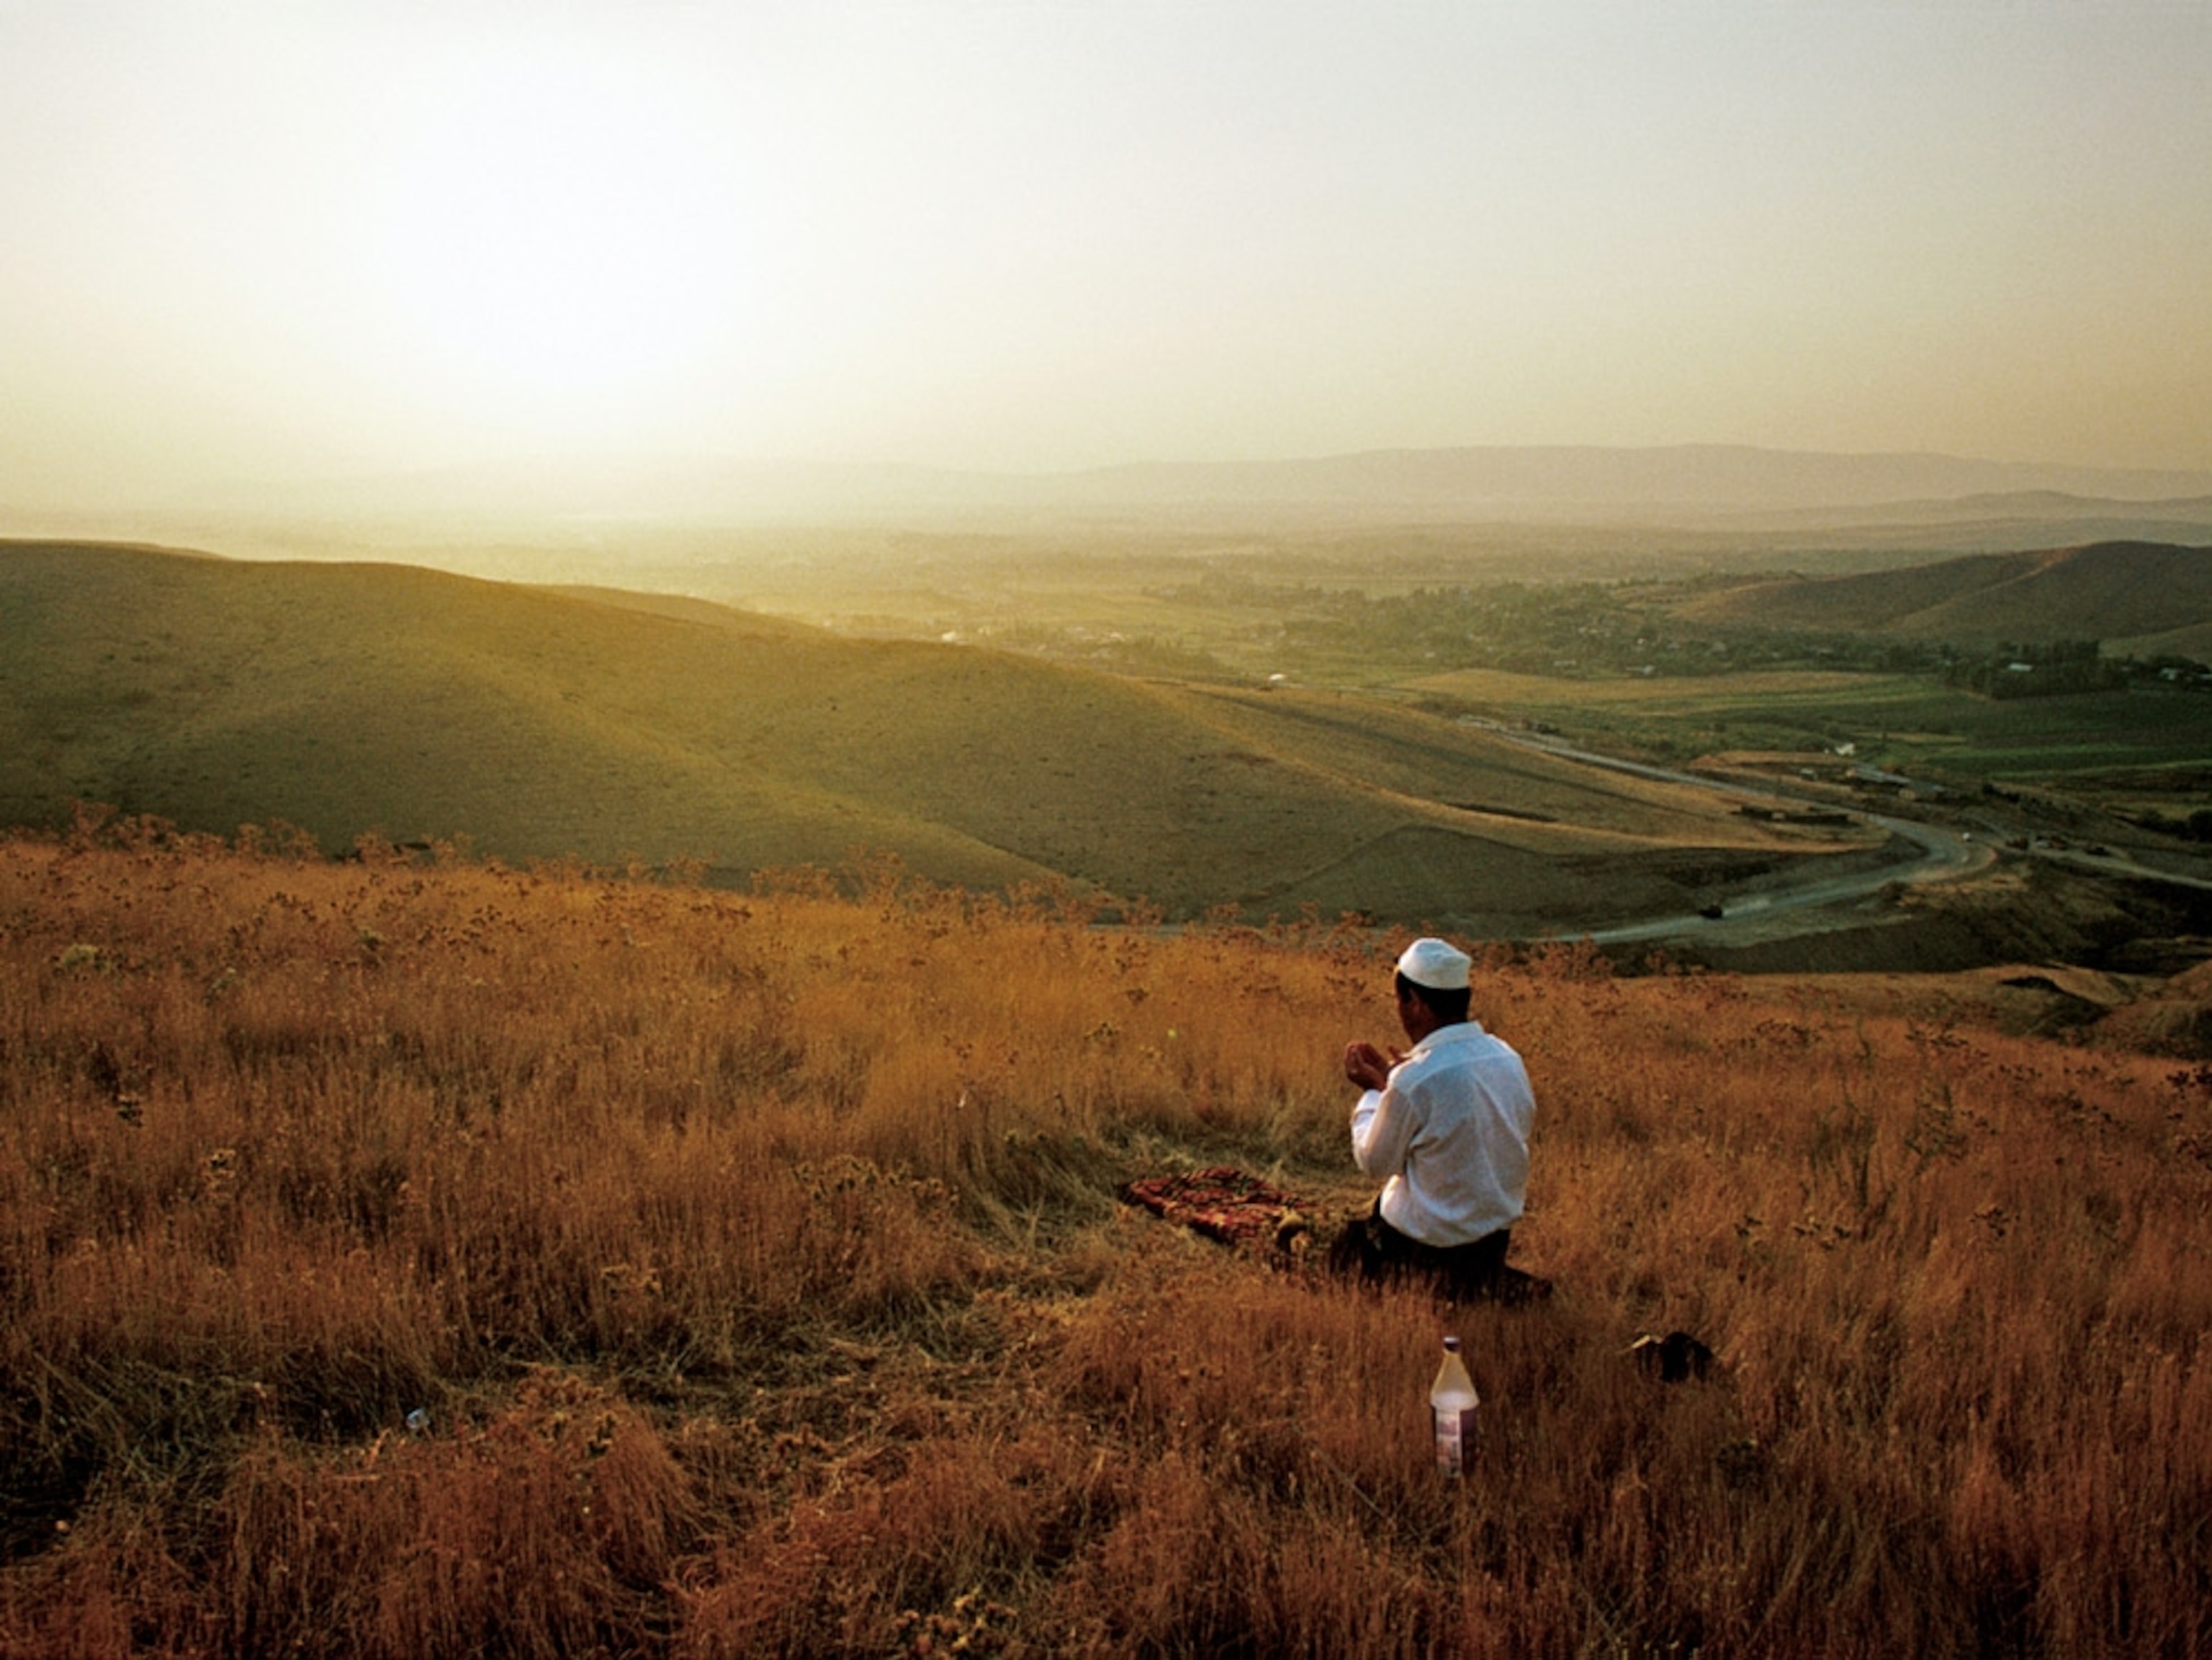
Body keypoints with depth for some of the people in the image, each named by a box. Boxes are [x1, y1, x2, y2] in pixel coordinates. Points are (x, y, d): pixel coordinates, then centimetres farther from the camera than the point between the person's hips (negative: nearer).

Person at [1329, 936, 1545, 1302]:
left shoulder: (1414, 1082, -25)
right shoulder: (1506, 1056, -5)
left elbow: (1374, 1161, -11)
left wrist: (1372, 1091, 3)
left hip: (1435, 1241, -7)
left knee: (1343, 1258, 18)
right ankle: (1488, 1281, 14)